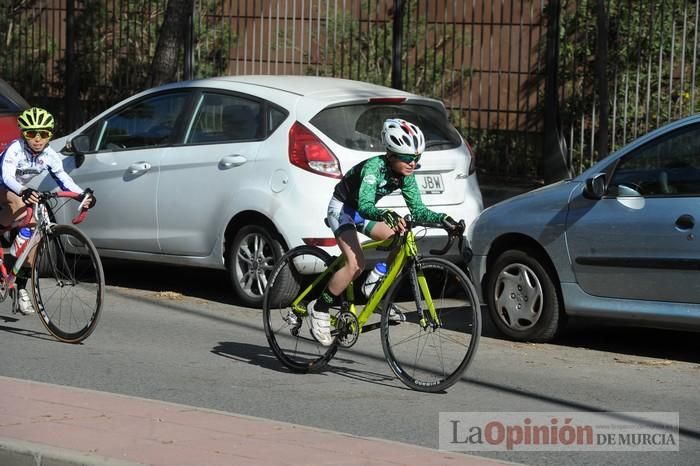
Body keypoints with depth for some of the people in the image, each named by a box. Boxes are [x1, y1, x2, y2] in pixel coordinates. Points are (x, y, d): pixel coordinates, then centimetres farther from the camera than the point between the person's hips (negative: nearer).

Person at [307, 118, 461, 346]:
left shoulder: (405, 175, -11)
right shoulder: (374, 167, -33)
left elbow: (417, 210, -8)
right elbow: (364, 205, -45)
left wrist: (442, 219, -25)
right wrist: (385, 215, -64)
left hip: (363, 210, 8)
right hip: (342, 208, -7)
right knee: (356, 264, -24)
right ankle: (319, 309, -11)